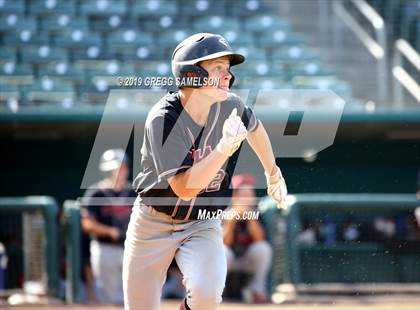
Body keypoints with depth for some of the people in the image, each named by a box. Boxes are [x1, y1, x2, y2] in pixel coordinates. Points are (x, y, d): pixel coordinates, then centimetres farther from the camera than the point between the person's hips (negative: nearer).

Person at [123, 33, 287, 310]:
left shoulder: (229, 105, -9)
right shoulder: (163, 119, -24)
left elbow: (254, 126, 17)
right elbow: (184, 188, -32)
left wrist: (273, 173, 27)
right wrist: (224, 148, -41)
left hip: (203, 225, 2)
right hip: (154, 225, -2)